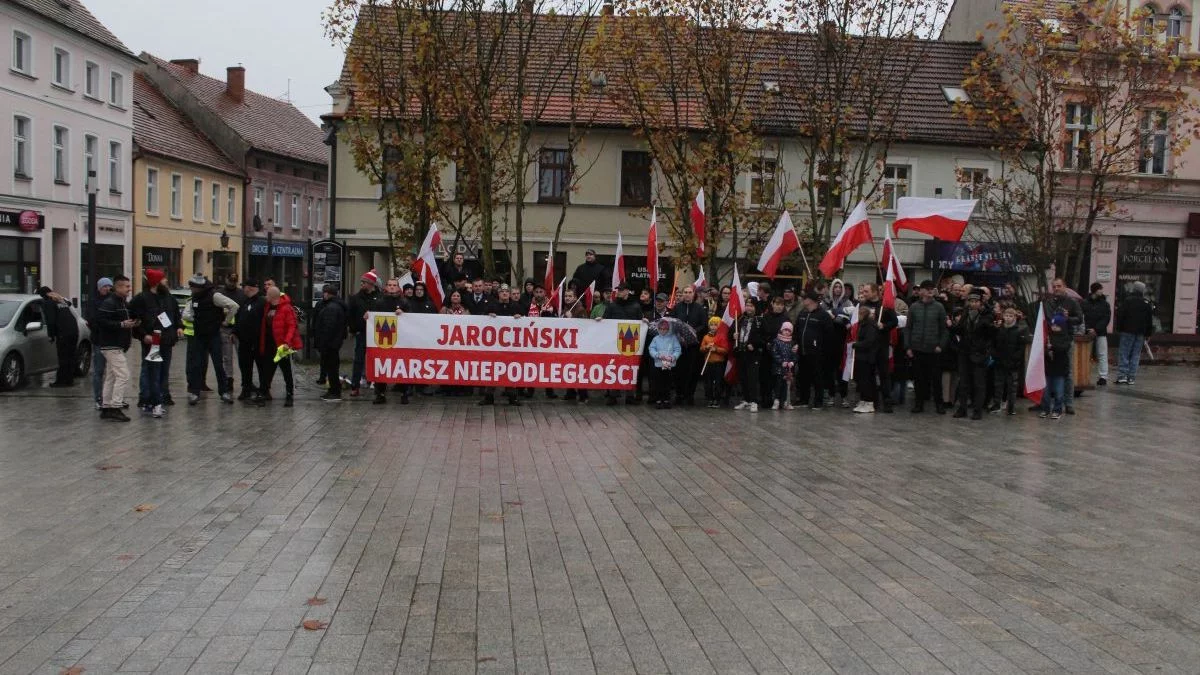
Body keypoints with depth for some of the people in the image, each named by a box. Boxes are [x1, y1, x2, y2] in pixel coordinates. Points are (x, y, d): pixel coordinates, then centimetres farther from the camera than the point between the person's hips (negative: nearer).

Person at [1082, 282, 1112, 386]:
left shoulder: (1105, 304, 5)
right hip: (1087, 334, 0)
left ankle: (1103, 376, 1)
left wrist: (1096, 329, -13)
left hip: (1101, 334, 0)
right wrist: (1088, 329, -16)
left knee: (1102, 355, -1)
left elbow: (1106, 319, -3)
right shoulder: (1084, 303, 4)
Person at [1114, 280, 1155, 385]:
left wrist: (1118, 329, 1)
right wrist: (1148, 333, 16)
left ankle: (1122, 375, -10)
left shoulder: (1126, 301, -4)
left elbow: (1120, 316, -7)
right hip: (1140, 333, 4)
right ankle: (1131, 378, 4)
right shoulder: (1147, 304, 8)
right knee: (1136, 355, 6)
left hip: (1127, 331, -4)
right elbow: (1150, 320, 12)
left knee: (1123, 354, -2)